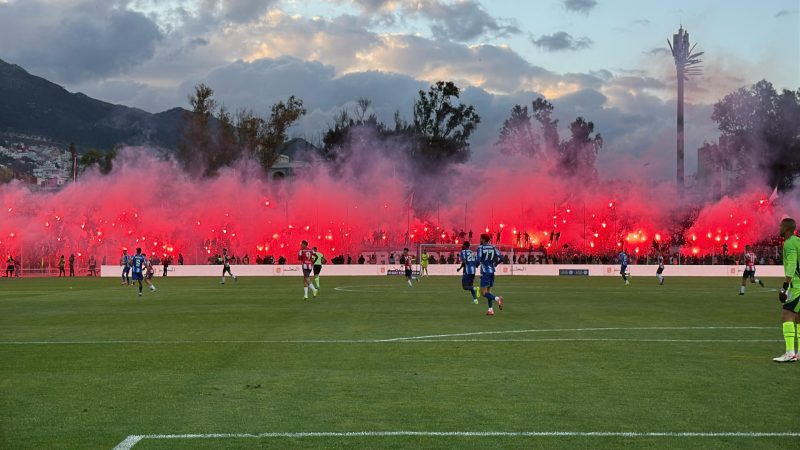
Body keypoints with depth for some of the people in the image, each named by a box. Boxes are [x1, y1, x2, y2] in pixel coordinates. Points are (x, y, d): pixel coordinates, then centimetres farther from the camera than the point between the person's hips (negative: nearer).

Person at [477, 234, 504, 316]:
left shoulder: (480, 247, -9)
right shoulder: (493, 247, 8)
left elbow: (478, 260, -18)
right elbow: (501, 258, 4)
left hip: (485, 272, -6)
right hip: (492, 271, 6)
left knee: (483, 293, -5)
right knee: (488, 291, 15)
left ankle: (497, 298, -27)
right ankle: (490, 309, 8)